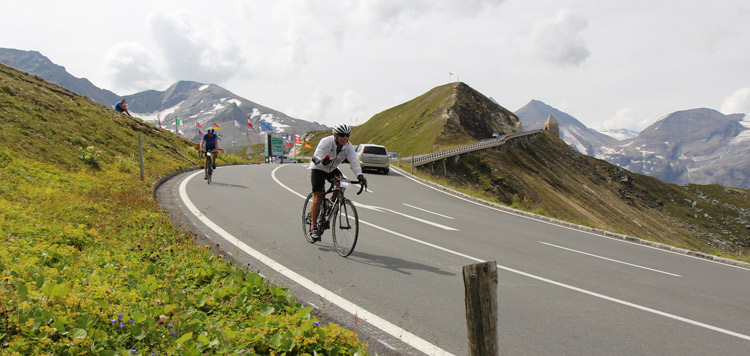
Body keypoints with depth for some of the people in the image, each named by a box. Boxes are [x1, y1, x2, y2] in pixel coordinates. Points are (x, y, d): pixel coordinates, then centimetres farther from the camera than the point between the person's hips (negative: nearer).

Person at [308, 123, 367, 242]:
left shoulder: (348, 146, -15)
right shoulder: (326, 142, -28)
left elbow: (354, 162, -24)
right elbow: (316, 158, -40)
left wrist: (360, 175, -42)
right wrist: (323, 161, -64)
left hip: (332, 169, 5)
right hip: (318, 169, -4)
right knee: (317, 197, -11)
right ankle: (314, 227, -2)